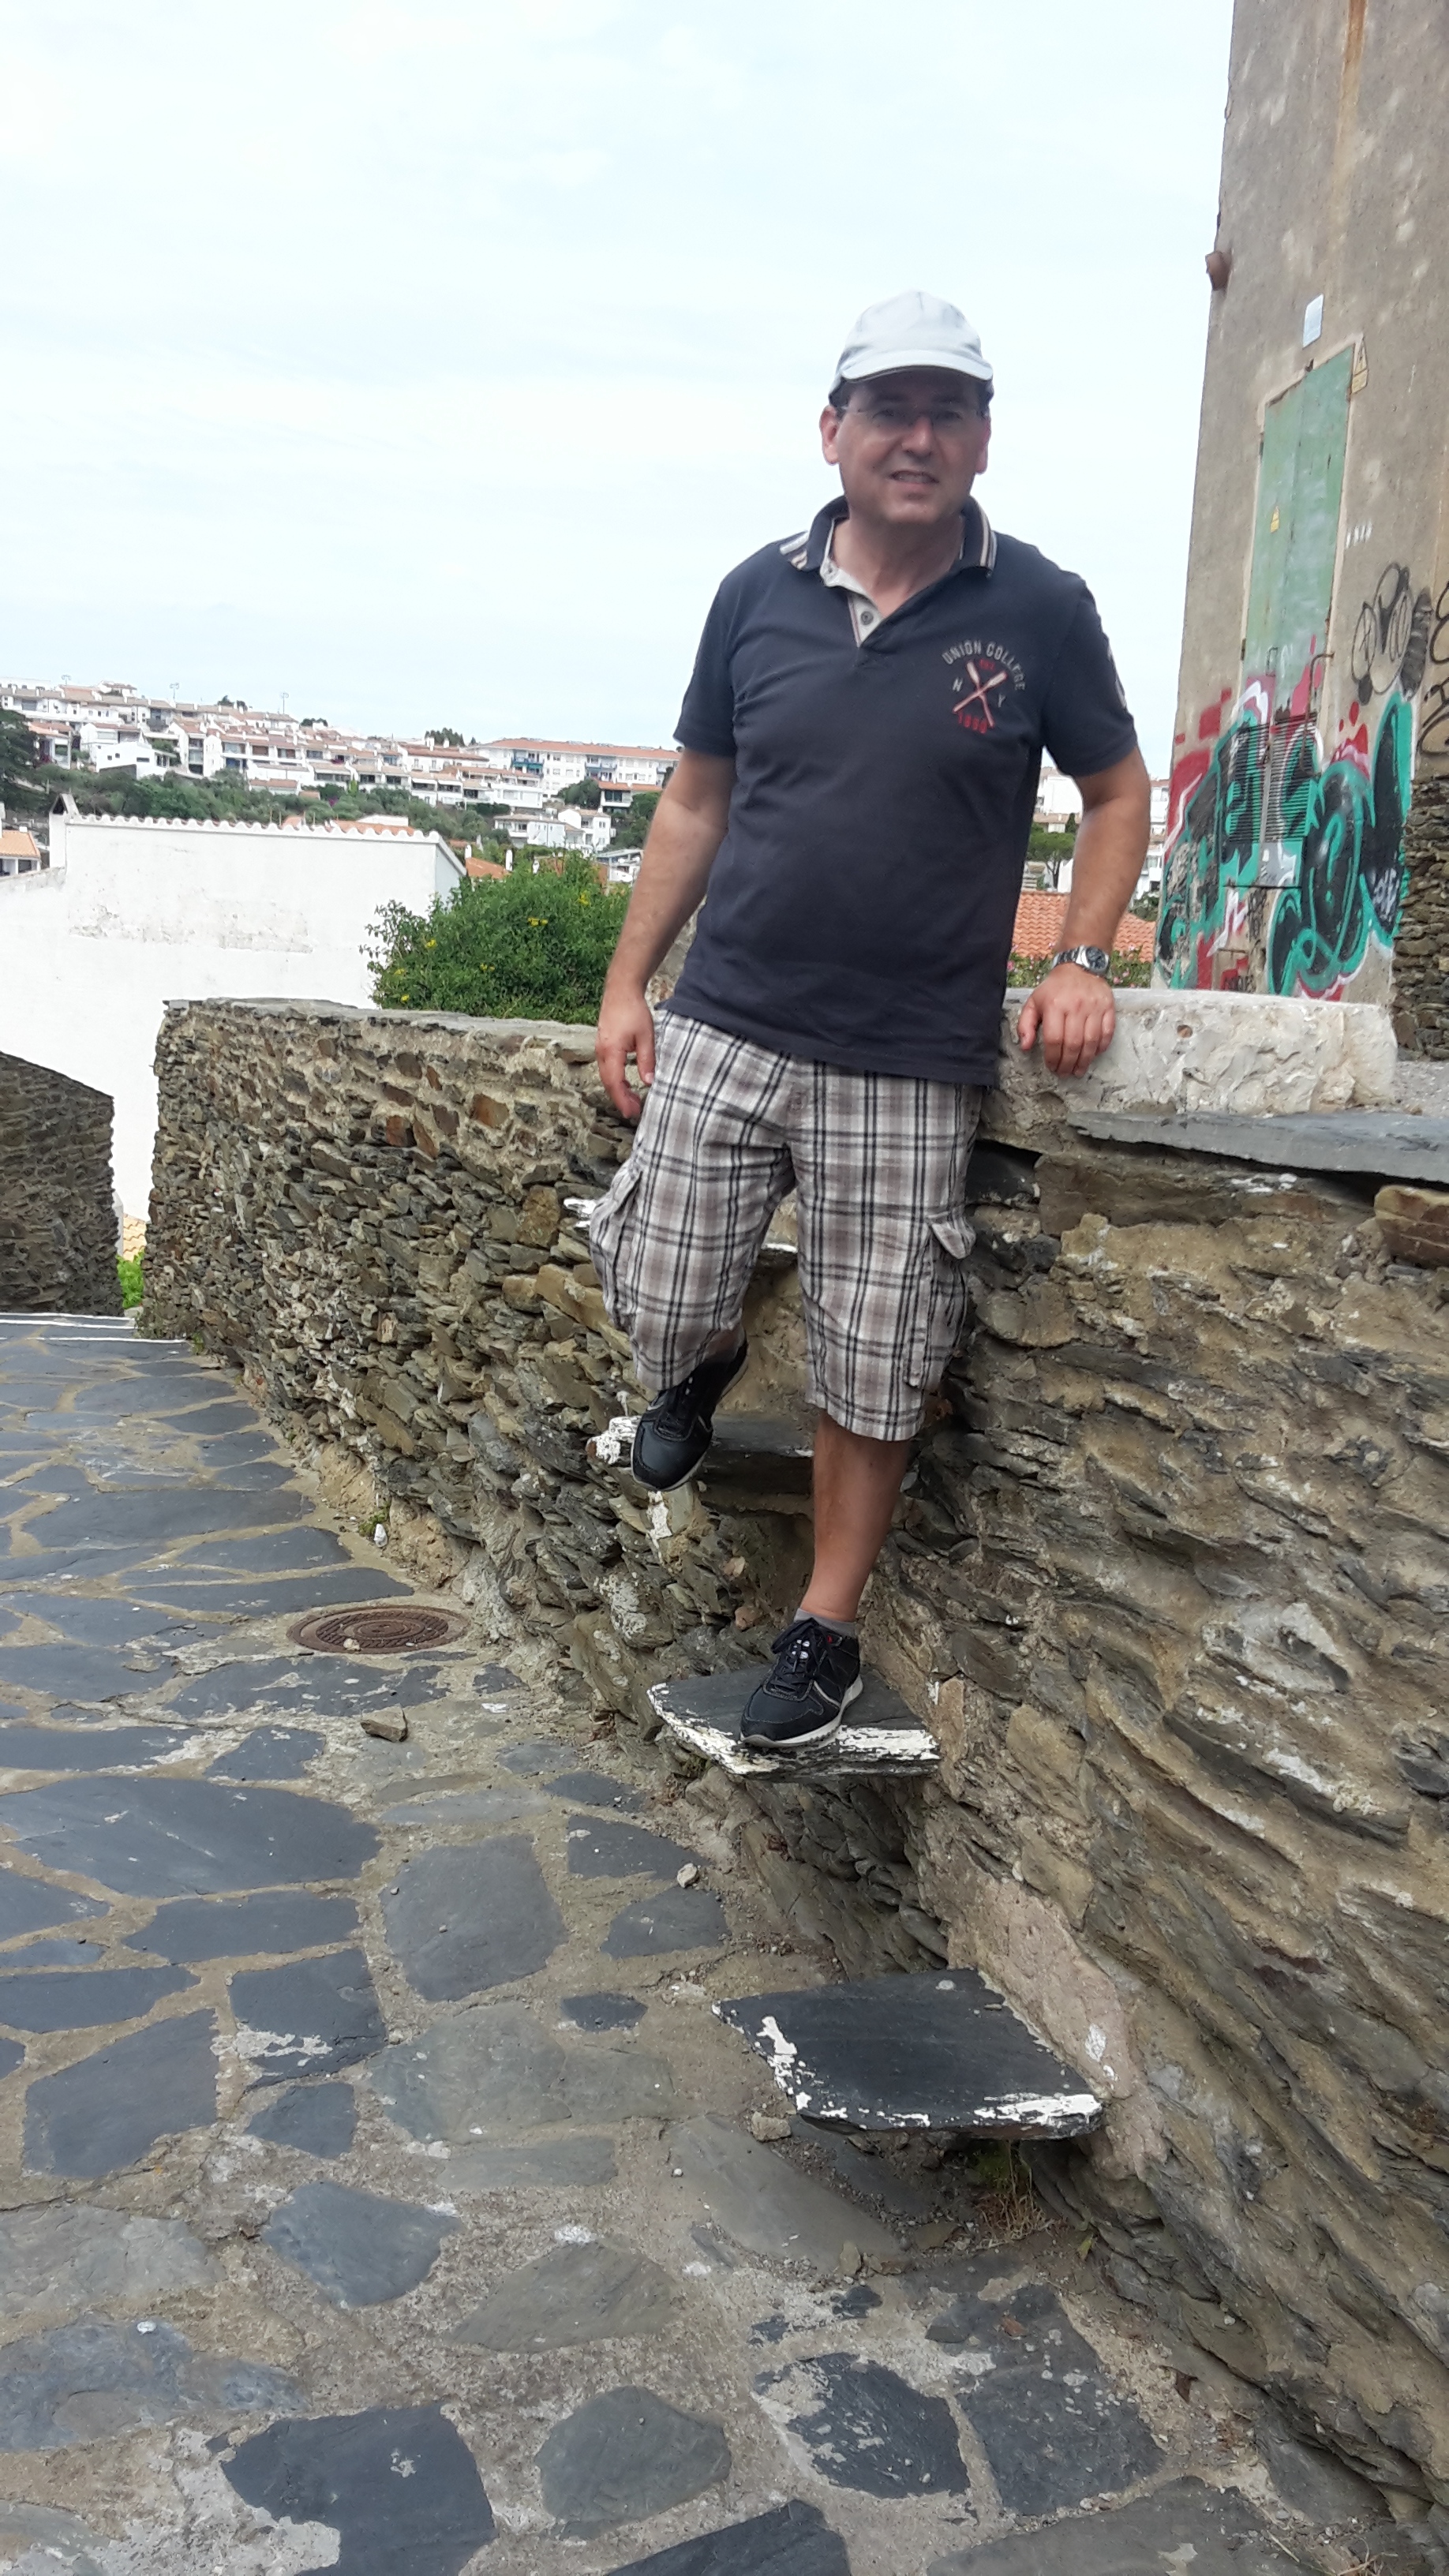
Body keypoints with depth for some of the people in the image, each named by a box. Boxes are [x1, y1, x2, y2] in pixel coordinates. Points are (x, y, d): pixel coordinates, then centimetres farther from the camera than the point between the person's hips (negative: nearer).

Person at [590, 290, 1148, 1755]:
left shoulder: (1039, 612, 0)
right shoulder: (759, 595, 5)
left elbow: (1117, 789, 11)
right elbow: (697, 799, 12)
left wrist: (1081, 957, -4)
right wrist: (627, 984, 9)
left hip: (913, 1066, -2)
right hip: (724, 1031, 2)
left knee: (870, 1379, 3)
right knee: (660, 1305, -1)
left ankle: (826, 1633, 23)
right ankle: (698, 1372, 37)